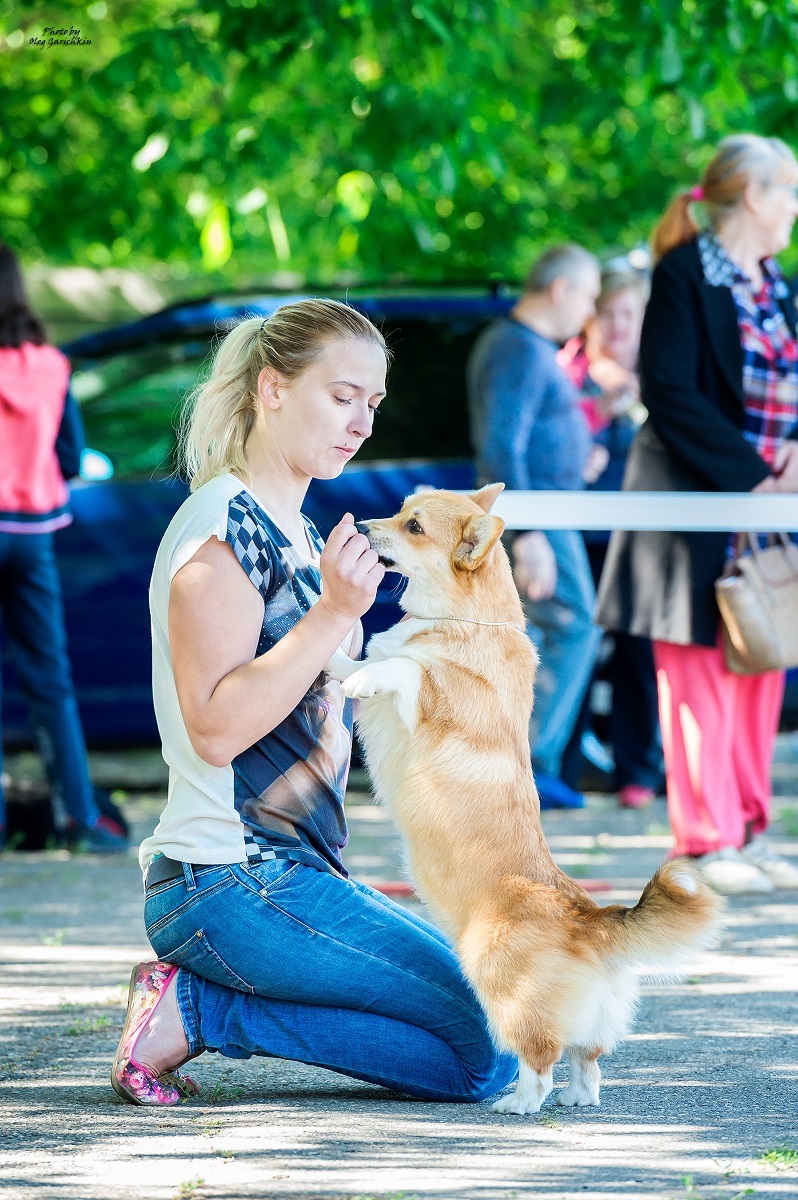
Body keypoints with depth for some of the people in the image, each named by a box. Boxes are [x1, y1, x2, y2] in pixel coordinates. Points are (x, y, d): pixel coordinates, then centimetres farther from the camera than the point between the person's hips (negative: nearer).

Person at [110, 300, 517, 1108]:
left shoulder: (299, 536, 18)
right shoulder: (222, 526, -12)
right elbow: (216, 726, -21)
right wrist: (334, 612, -24)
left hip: (287, 876, 10)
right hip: (232, 888, -10)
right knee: (492, 1045, -12)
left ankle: (197, 1005, 3)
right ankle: (196, 1011, -9)